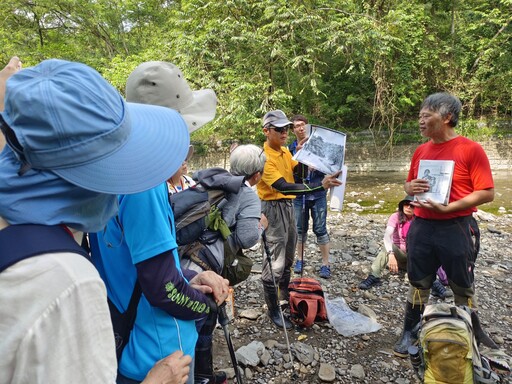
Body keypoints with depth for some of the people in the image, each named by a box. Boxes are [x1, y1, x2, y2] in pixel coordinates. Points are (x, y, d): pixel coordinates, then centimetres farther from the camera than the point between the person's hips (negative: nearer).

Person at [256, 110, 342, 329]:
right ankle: (273, 311, 11)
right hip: (273, 208, -9)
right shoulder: (264, 157, -21)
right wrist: (321, 185, -35)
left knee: (288, 256, 21)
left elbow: (299, 172, 15)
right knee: (275, 261, -3)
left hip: (288, 205, 9)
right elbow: (283, 187, -31)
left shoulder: (285, 151, 5)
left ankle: (285, 294, 42)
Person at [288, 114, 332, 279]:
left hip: (317, 193, -2)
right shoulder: (291, 148, 3)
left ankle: (325, 264, 10)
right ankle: (300, 259, 28)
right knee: (300, 228, 12)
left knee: (320, 229, 0)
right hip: (299, 194, 2)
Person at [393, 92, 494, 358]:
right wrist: (411, 187, -8)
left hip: (455, 229, -4)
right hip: (421, 227, 5)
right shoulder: (420, 151, 7)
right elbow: (408, 185, 16)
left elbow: (487, 193, -11)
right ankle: (410, 333, 29)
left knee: (463, 289, 12)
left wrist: (447, 208, -20)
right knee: (418, 284, 14)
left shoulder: (471, 149, -9)